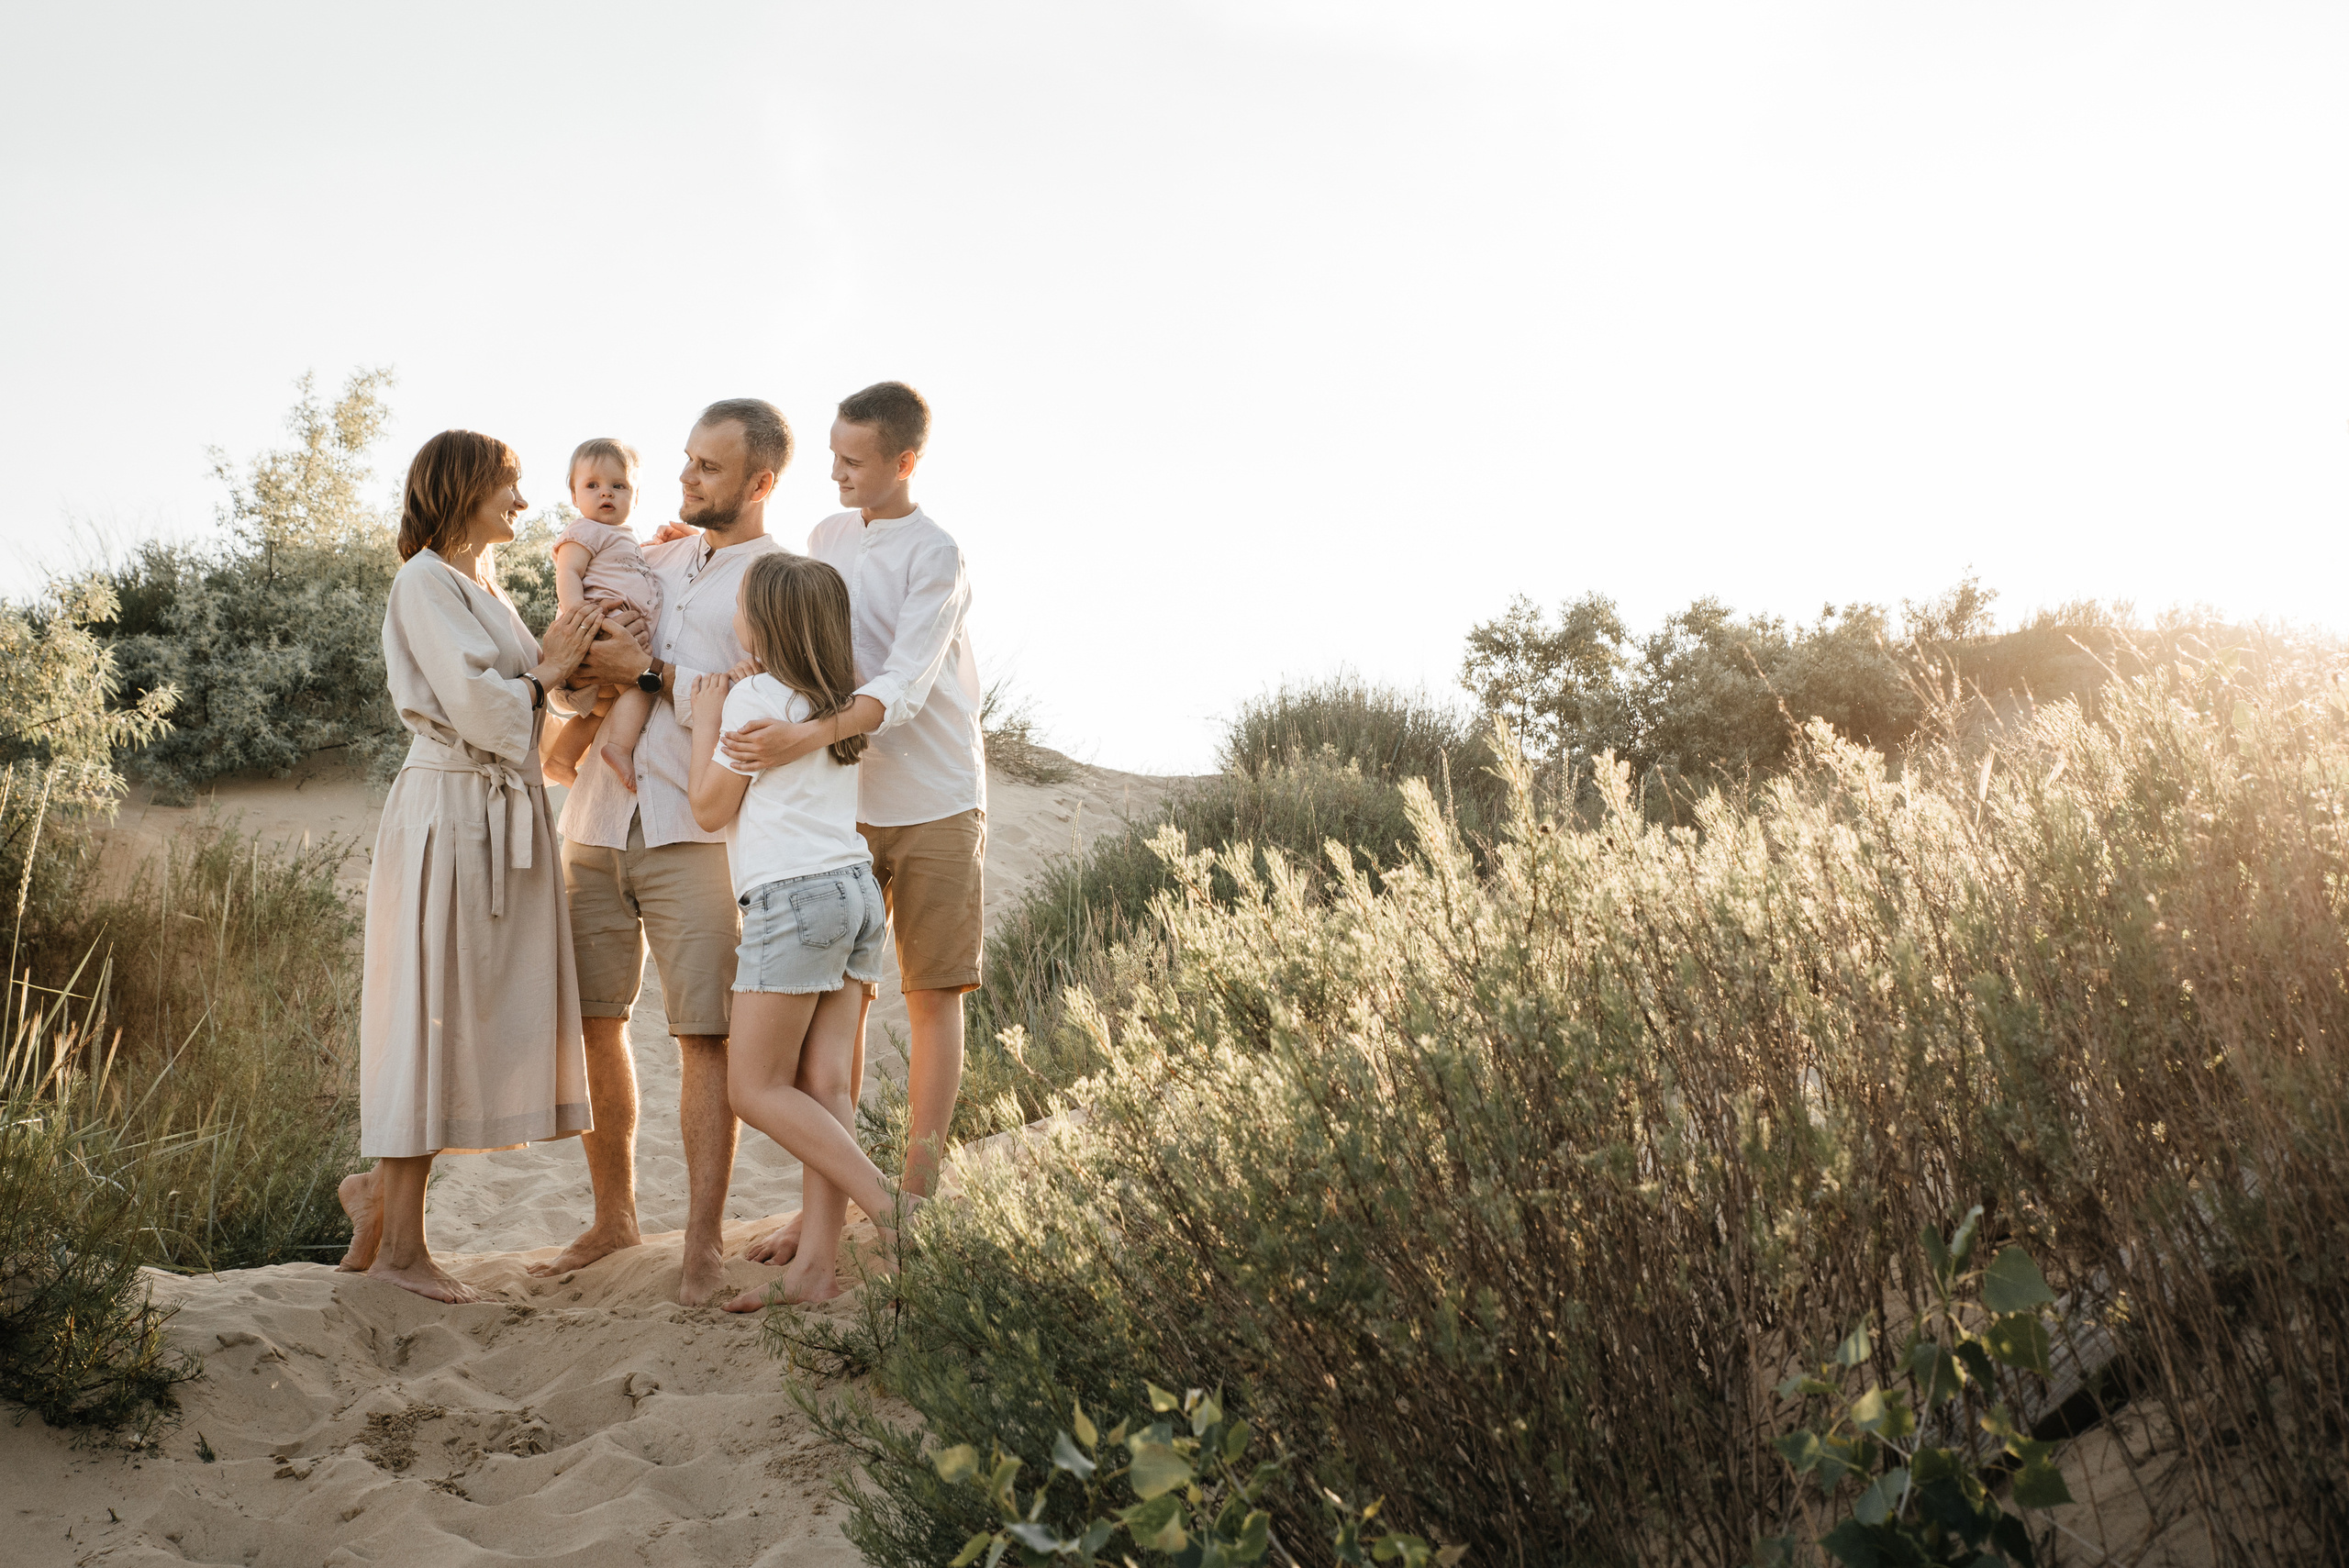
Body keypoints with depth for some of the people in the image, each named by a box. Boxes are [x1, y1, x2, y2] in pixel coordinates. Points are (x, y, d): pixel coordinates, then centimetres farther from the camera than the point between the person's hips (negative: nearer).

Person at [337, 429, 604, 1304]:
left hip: (506, 815, 9)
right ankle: (400, 1241, 5)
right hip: (450, 812, -9)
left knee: (486, 1018, 9)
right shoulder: (425, 582, -8)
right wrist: (550, 670, -4)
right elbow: (477, 705, -18)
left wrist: (559, 658, 4)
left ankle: (381, 1191, 22)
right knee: (435, 1014, -4)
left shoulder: (486, 587, 20)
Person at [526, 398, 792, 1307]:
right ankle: (613, 1217, 24)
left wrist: (651, 673, -13)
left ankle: (702, 1245, 3)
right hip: (598, 823, 6)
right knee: (592, 1026, 9)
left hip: (697, 834, -6)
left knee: (704, 1038, -4)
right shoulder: (653, 561, 18)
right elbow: (571, 672, 26)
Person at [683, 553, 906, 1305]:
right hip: (856, 886, 8)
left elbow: (710, 806, 0)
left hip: (793, 896, -8)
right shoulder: (839, 702, 17)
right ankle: (815, 1264, -1)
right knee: (824, 1087, 2)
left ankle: (892, 1214, -12)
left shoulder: (755, 697, -6)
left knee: (756, 1088, -3)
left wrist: (706, 715, 9)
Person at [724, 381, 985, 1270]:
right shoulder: (825, 539, 8)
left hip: (935, 804, -5)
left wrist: (804, 738, -39)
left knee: (932, 996, 2)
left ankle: (917, 1195, 11)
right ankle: (822, 1200, 10)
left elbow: (903, 688, -26)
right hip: (847, 802, 5)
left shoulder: (935, 556, -13)